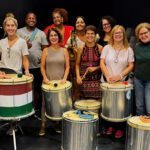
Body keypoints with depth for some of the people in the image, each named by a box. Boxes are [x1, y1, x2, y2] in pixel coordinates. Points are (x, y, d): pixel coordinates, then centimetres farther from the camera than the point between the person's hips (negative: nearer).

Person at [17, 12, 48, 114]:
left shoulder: (41, 33, 6)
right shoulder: (19, 32, 4)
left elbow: (45, 49, 5)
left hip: (38, 66, 1)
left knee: (37, 88, 8)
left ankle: (37, 108, 22)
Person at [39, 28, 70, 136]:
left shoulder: (64, 51, 5)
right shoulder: (46, 51, 3)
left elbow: (67, 67, 3)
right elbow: (42, 67, 2)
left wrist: (64, 78, -10)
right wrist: (45, 78, -10)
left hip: (60, 82, 1)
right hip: (48, 82, 0)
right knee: (46, 103, -1)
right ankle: (43, 125, 7)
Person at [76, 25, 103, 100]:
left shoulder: (100, 48, 0)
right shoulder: (81, 49, 3)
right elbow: (77, 64, 8)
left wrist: (95, 68, -11)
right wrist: (78, 76, -4)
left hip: (96, 79, 0)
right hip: (84, 79, 1)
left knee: (96, 100, -4)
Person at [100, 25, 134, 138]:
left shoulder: (129, 49, 2)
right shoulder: (107, 48, 4)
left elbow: (131, 66, -2)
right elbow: (102, 63, -1)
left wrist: (120, 75, -16)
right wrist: (108, 76, -15)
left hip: (122, 82, -1)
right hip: (106, 81, 1)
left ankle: (120, 128, 16)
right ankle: (109, 126, 21)